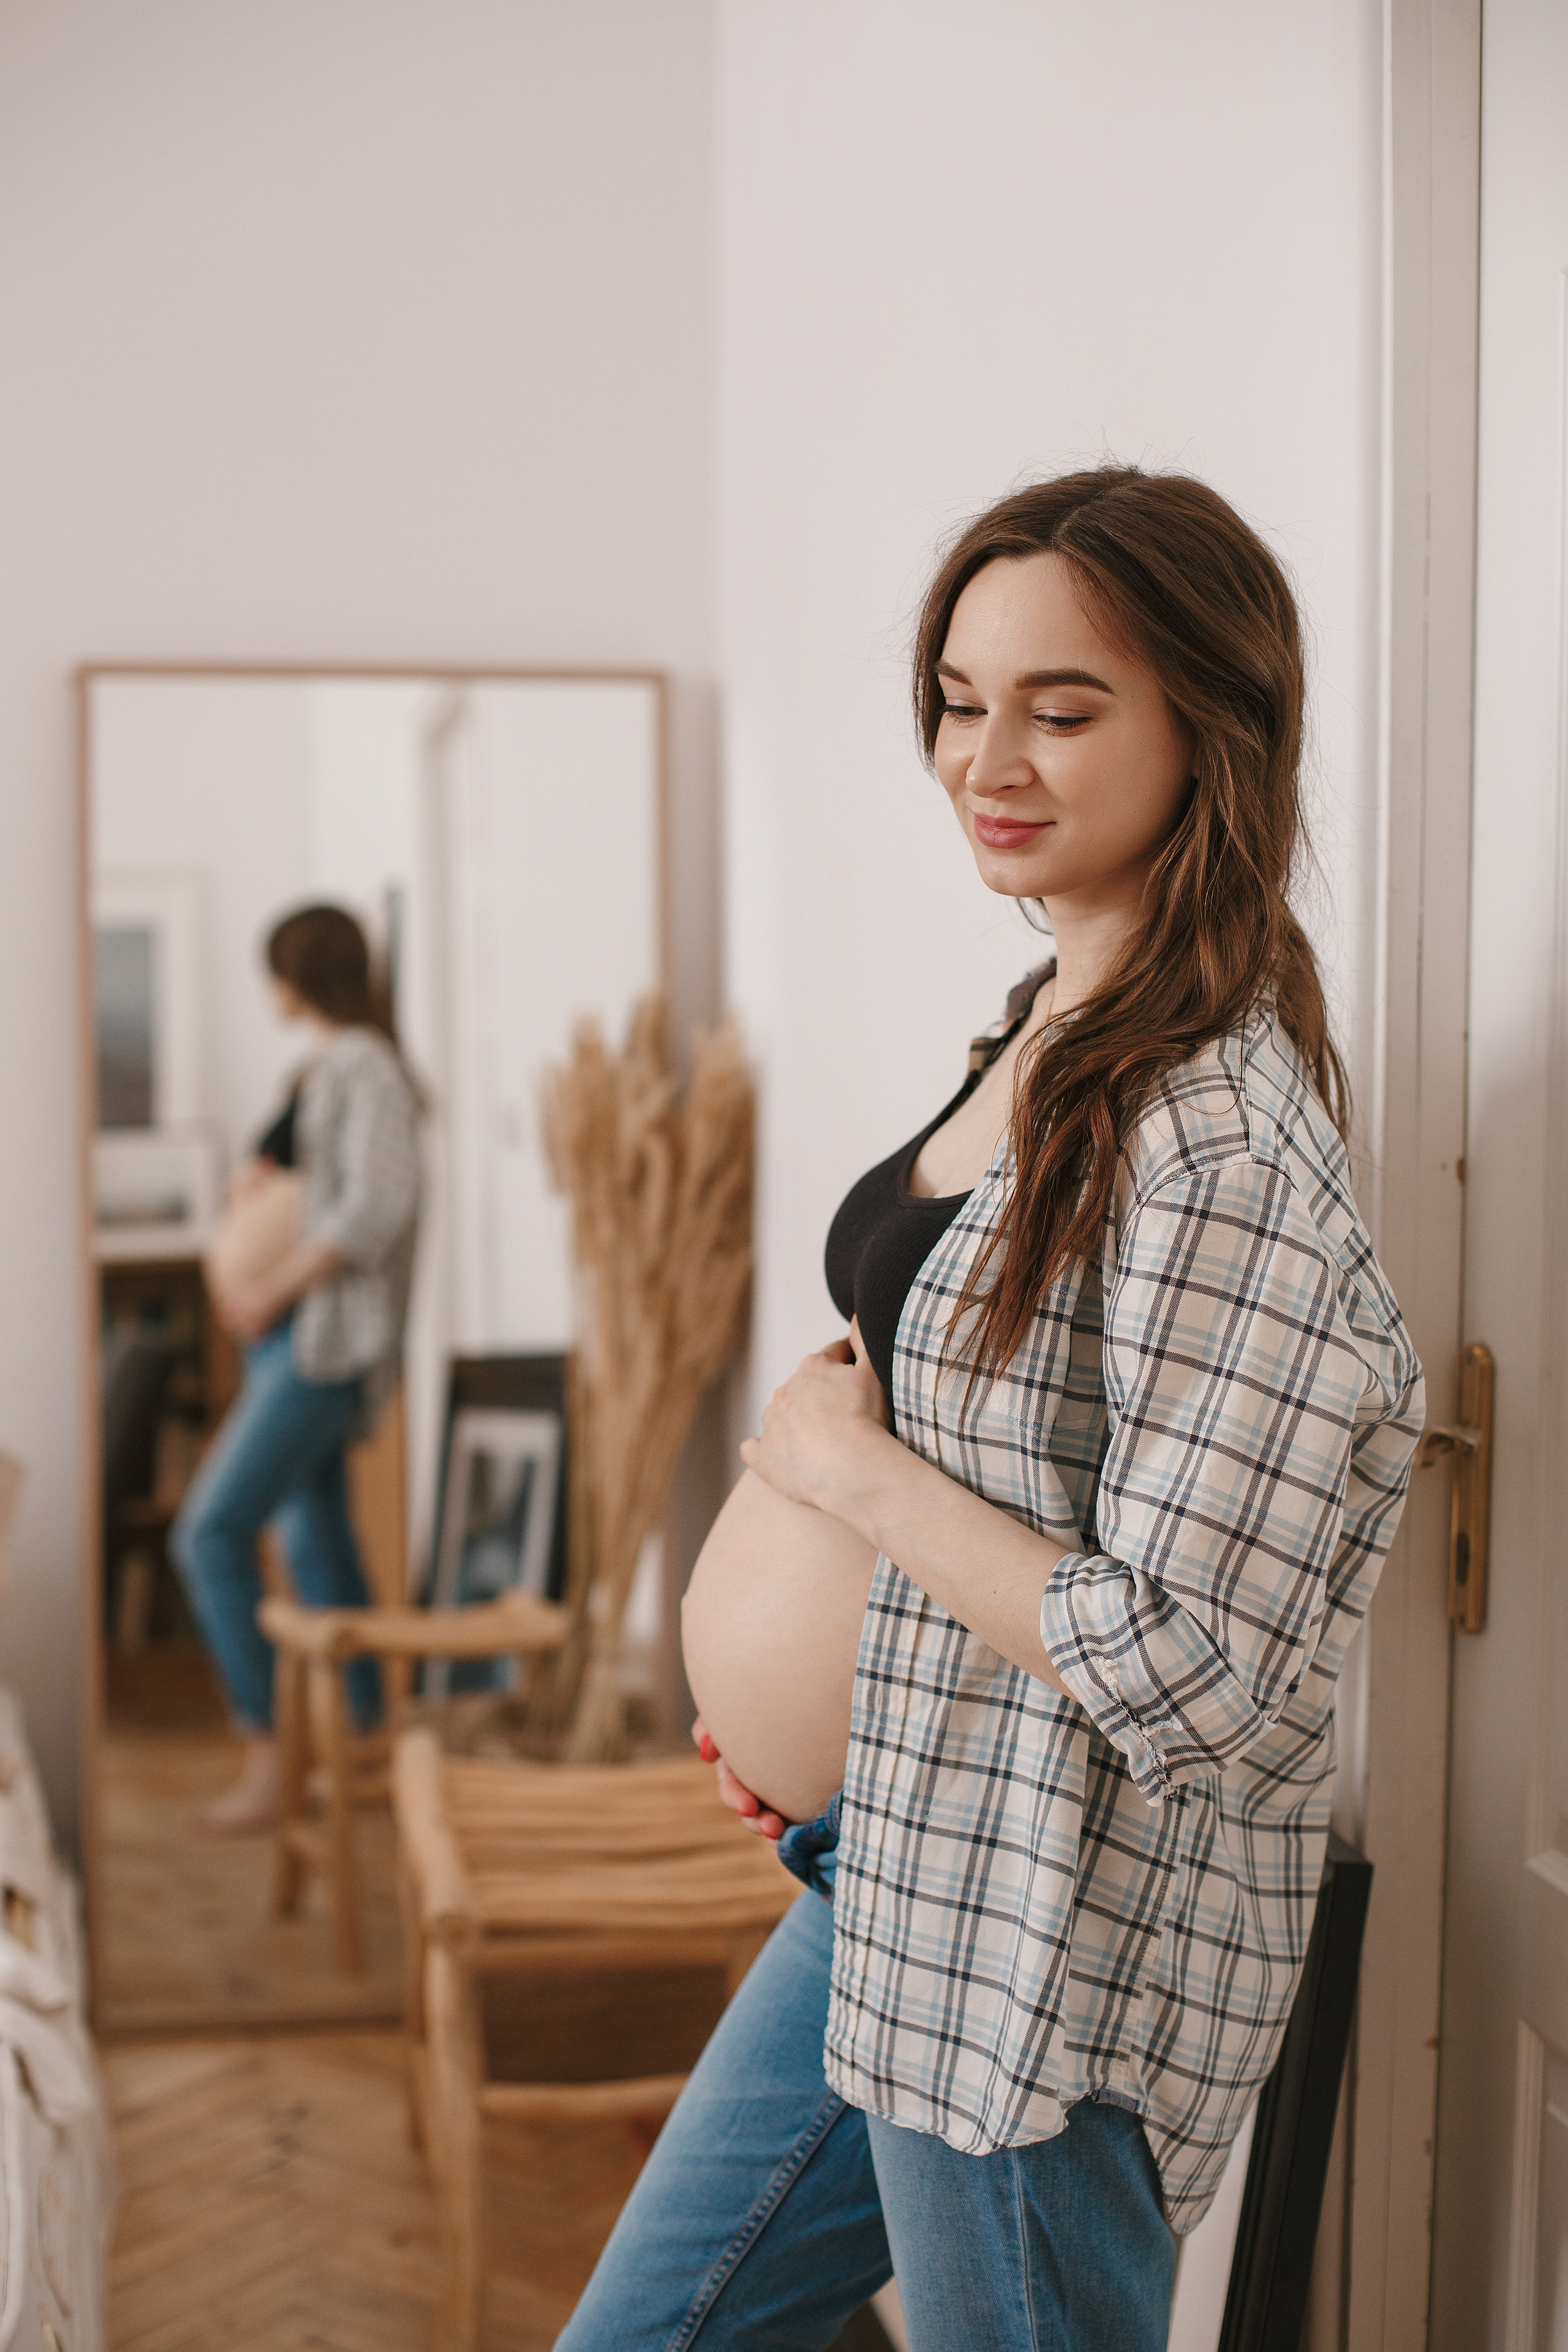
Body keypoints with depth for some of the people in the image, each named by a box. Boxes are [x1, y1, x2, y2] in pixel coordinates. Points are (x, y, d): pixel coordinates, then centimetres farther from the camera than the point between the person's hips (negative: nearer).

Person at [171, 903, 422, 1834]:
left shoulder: (365, 1067, -13)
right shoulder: (326, 1069, 16)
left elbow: (375, 1205, -24)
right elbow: (263, 1181, 20)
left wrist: (274, 1289, -17)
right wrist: (236, 1273, 1)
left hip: (326, 1339, -10)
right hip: (295, 1338, 10)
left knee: (212, 1532, -13)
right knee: (317, 1542, 14)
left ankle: (267, 1752, -10)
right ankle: (366, 1745, 22)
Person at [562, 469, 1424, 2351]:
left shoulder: (1225, 1141, -24)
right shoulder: (1050, 1032, 5)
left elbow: (1197, 1681, -27)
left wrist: (852, 1470, -18)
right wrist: (820, 1681, 12)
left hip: (1058, 1948, -9)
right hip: (900, 1870, 9)